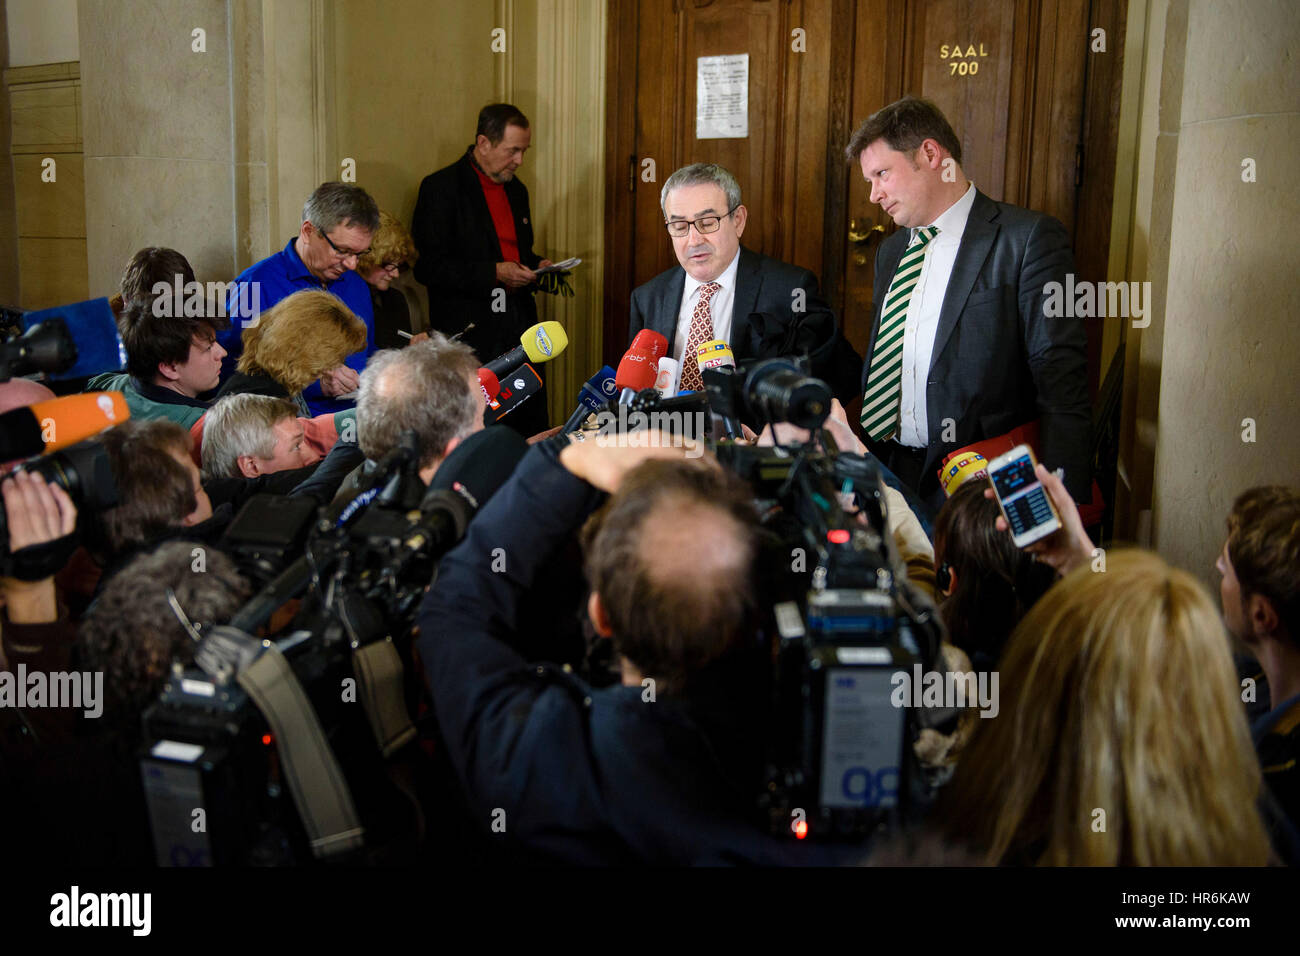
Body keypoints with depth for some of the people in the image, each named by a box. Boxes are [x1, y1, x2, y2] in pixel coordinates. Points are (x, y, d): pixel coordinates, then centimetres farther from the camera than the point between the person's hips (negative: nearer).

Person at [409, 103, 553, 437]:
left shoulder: (517, 190, 17)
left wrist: (537, 266, 7)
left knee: (532, 428, 2)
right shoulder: (442, 187, -6)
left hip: (520, 329, 7)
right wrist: (493, 273, -17)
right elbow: (428, 267, -11)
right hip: (470, 332, -6)